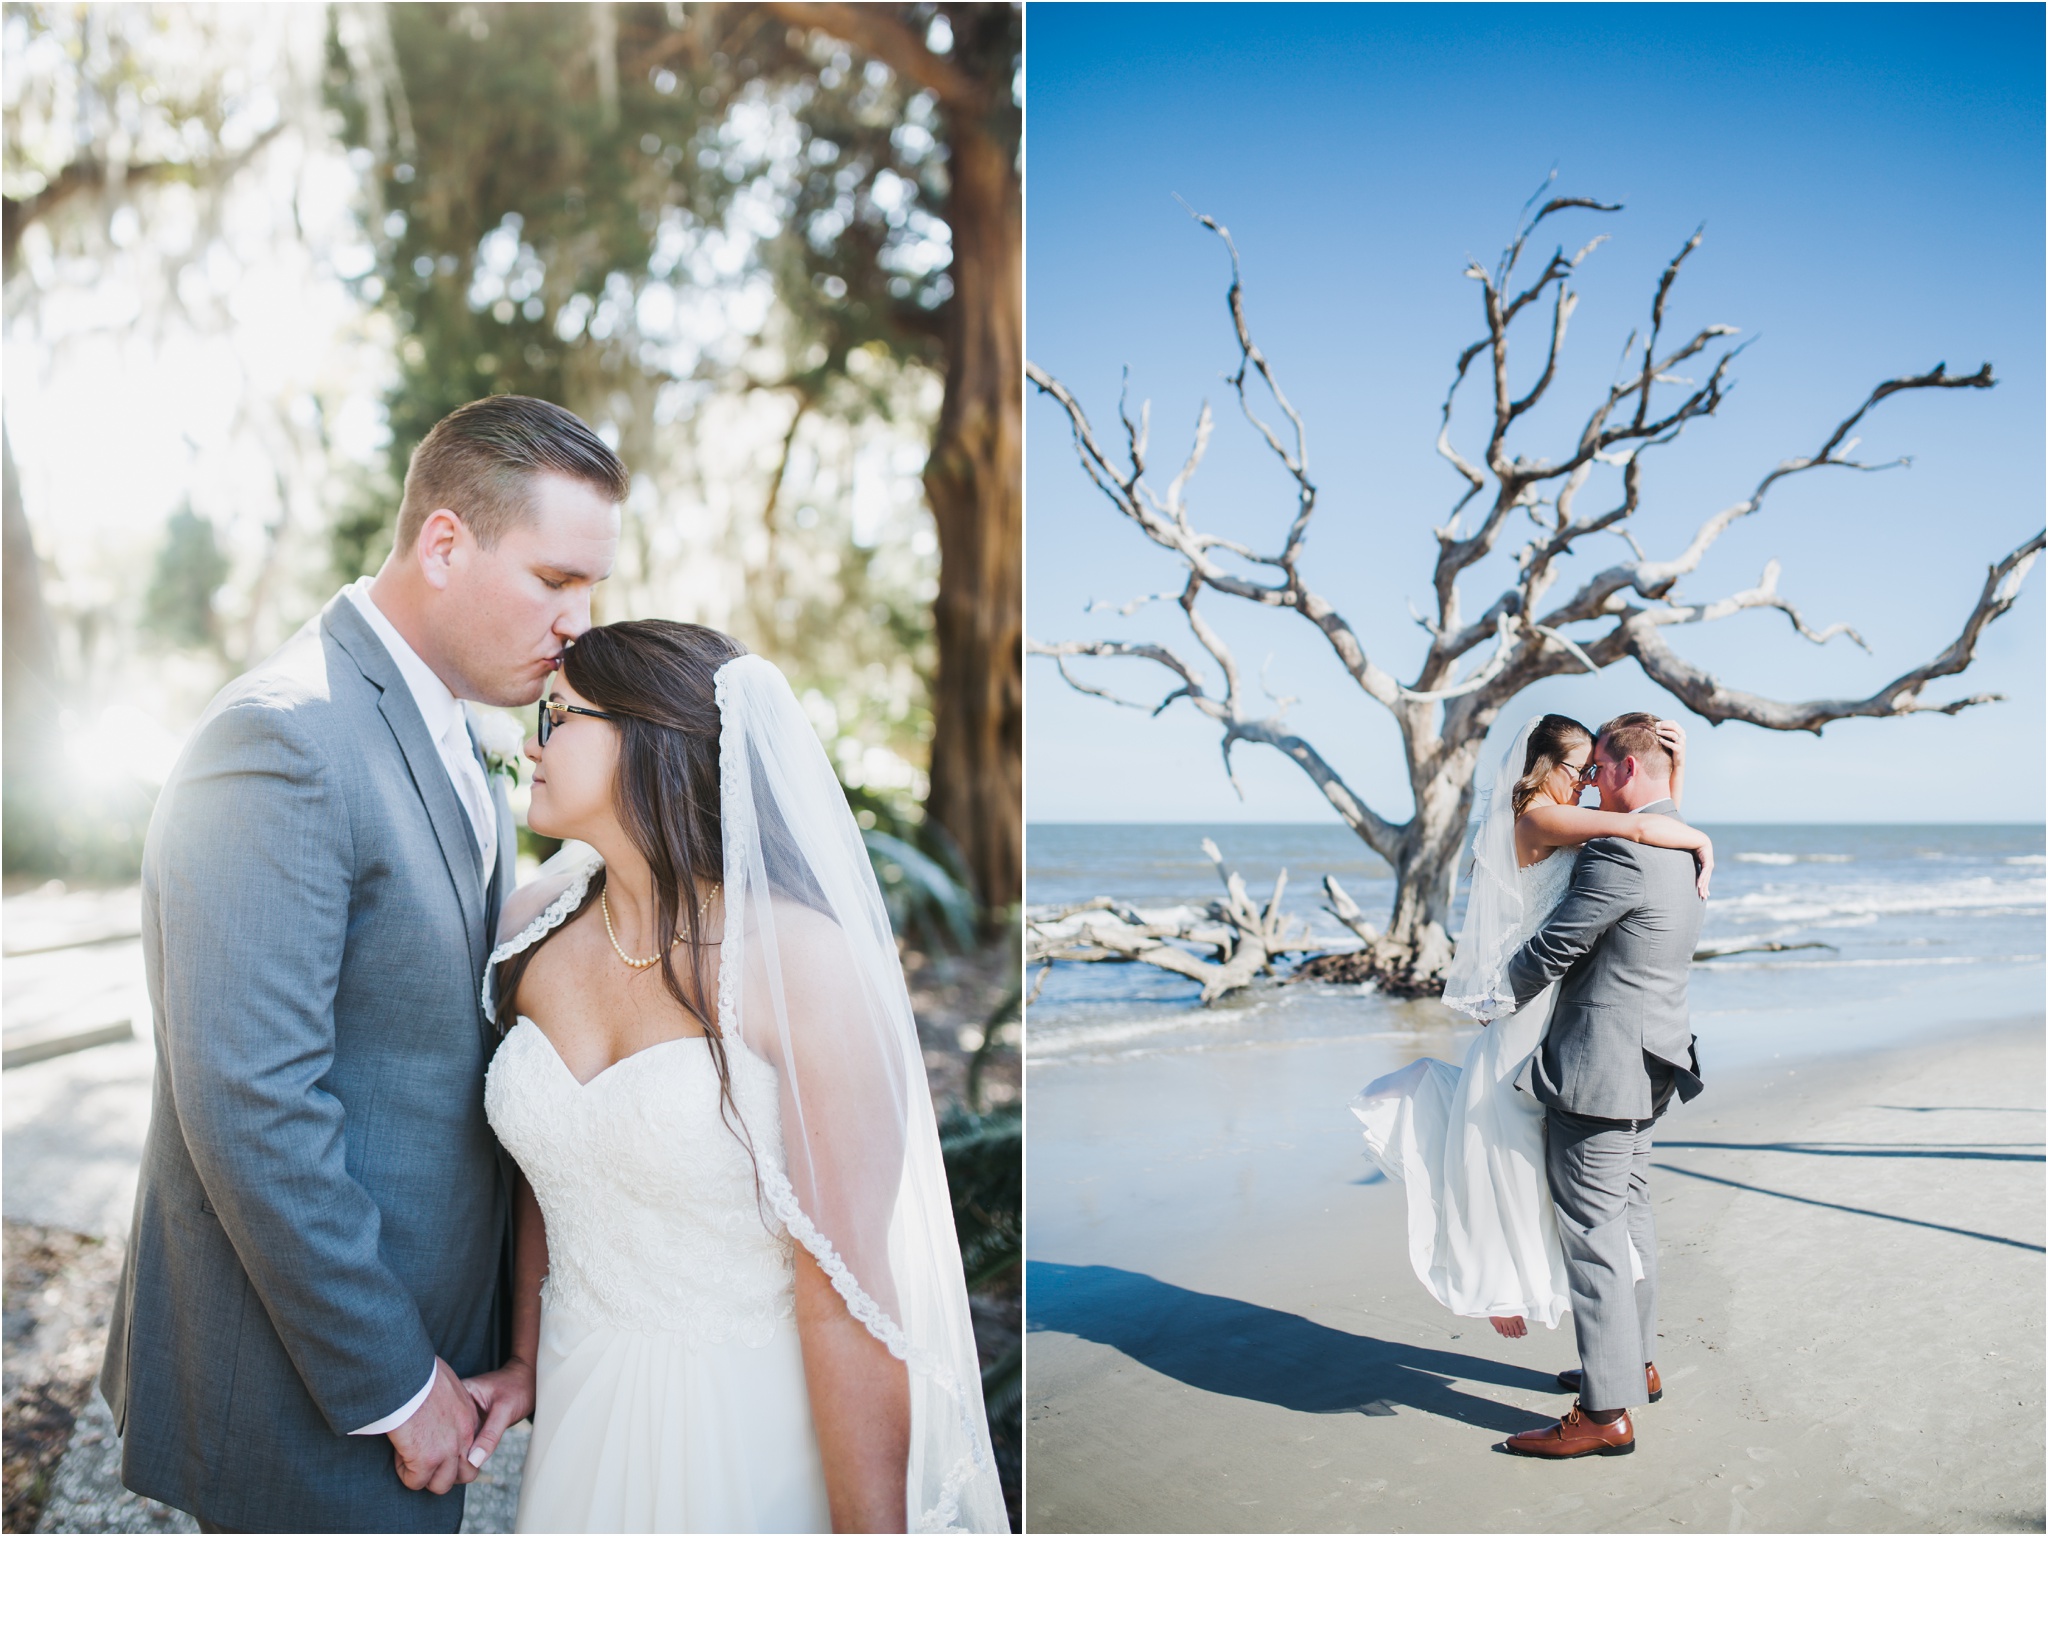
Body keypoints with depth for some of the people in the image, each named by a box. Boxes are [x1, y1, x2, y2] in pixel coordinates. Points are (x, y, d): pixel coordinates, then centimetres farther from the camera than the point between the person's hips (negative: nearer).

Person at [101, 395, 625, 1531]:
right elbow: (251, 1107, -26)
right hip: (308, 1391, -8)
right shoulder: (283, 739, -23)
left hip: (420, 1328, 9)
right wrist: (395, 1383, -18)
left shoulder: (446, 737, 7)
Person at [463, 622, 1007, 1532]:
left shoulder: (802, 964, -21)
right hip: (578, 1419, 5)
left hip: (753, 1432, -5)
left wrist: (872, 1545, -17)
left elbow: (847, 1294, -21)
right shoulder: (531, 930, -2)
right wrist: (528, 1363, 9)